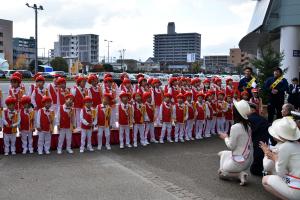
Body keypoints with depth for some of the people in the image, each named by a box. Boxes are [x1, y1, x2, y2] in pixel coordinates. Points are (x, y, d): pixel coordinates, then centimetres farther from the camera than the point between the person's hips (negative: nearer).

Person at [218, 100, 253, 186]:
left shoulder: (235, 127, -20)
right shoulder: (248, 126, 3)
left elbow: (231, 146, -14)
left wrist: (225, 137, 2)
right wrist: (229, 137, 12)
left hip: (239, 161, -8)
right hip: (248, 160, 8)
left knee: (221, 173, 15)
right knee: (223, 153, 28)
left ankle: (240, 174, -4)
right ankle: (240, 173, 14)